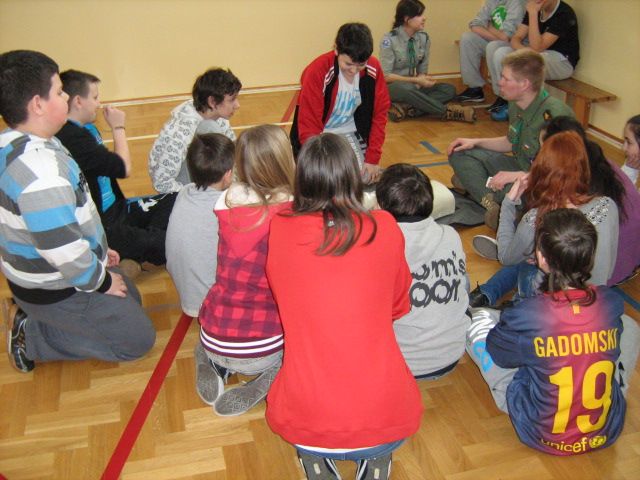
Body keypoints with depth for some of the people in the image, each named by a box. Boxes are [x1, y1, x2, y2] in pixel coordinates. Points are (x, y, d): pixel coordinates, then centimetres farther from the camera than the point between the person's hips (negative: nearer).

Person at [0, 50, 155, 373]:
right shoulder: (40, 170, -33)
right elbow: (64, 250, -31)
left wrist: (97, 251, 15)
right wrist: (101, 281, -13)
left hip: (36, 270, 10)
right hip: (56, 291, -10)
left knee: (131, 299, 25)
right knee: (138, 339, 1)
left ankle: (31, 316, 14)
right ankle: (31, 336, 1)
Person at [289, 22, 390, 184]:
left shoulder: (373, 68, -11)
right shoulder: (317, 72, -24)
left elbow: (379, 114, -3)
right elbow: (308, 127, -22)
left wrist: (373, 158, -9)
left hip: (351, 135, 3)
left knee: (369, 178, -14)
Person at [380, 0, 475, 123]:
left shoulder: (424, 37, 1)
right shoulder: (389, 40, -15)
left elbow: (422, 70, 6)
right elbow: (386, 76, -17)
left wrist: (419, 82, -17)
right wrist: (416, 80, -22)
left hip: (413, 86, 6)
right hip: (392, 88, -6)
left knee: (449, 89, -14)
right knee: (406, 88, -40)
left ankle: (405, 108, -33)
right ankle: (447, 112, -26)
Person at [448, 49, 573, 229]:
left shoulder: (554, 115, -27)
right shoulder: (516, 106, -1)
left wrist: (519, 176, -31)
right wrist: (476, 142, 7)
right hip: (521, 170, 9)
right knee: (459, 153, 1)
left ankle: (473, 183, -14)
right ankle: (491, 201, -20)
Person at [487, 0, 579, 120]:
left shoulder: (564, 13, -22)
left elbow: (536, 48, -29)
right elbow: (516, 38, -3)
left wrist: (533, 14, -31)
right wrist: (522, 50, -27)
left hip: (562, 61, -8)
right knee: (493, 47, -8)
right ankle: (502, 97, -3)